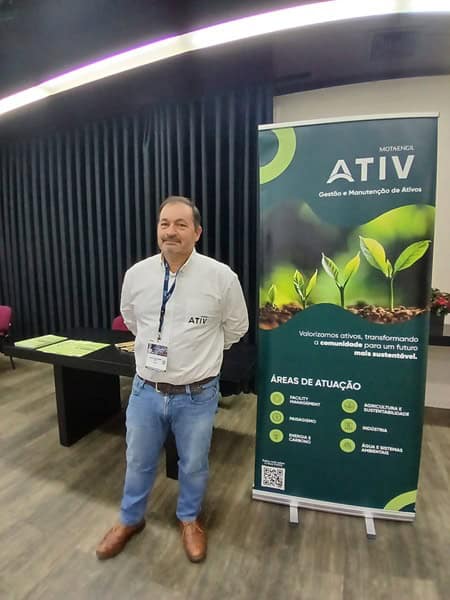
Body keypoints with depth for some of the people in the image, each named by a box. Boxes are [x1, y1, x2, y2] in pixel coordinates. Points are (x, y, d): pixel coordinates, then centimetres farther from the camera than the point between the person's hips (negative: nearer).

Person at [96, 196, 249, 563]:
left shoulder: (221, 277, -15)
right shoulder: (136, 274, -6)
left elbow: (236, 326, 2)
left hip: (197, 395, -2)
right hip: (146, 391, 3)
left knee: (194, 464, 21)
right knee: (139, 461, 23)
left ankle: (189, 519, 51)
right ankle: (130, 520, 53)